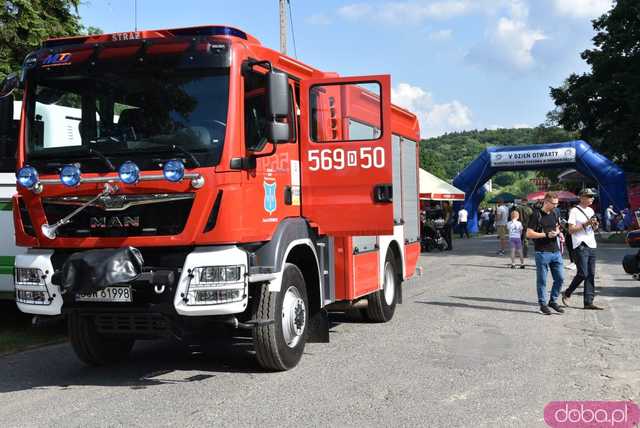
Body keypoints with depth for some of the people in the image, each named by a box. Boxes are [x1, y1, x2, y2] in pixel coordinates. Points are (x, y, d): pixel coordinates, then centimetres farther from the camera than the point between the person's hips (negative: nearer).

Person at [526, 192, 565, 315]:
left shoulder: (554, 214, 13)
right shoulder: (537, 215, -9)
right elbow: (529, 233, -13)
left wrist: (558, 232, 6)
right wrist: (546, 235, -17)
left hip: (555, 251, 7)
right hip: (542, 252, -7)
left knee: (560, 278, 8)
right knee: (542, 280, 2)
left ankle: (553, 301, 23)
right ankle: (543, 304, 13)